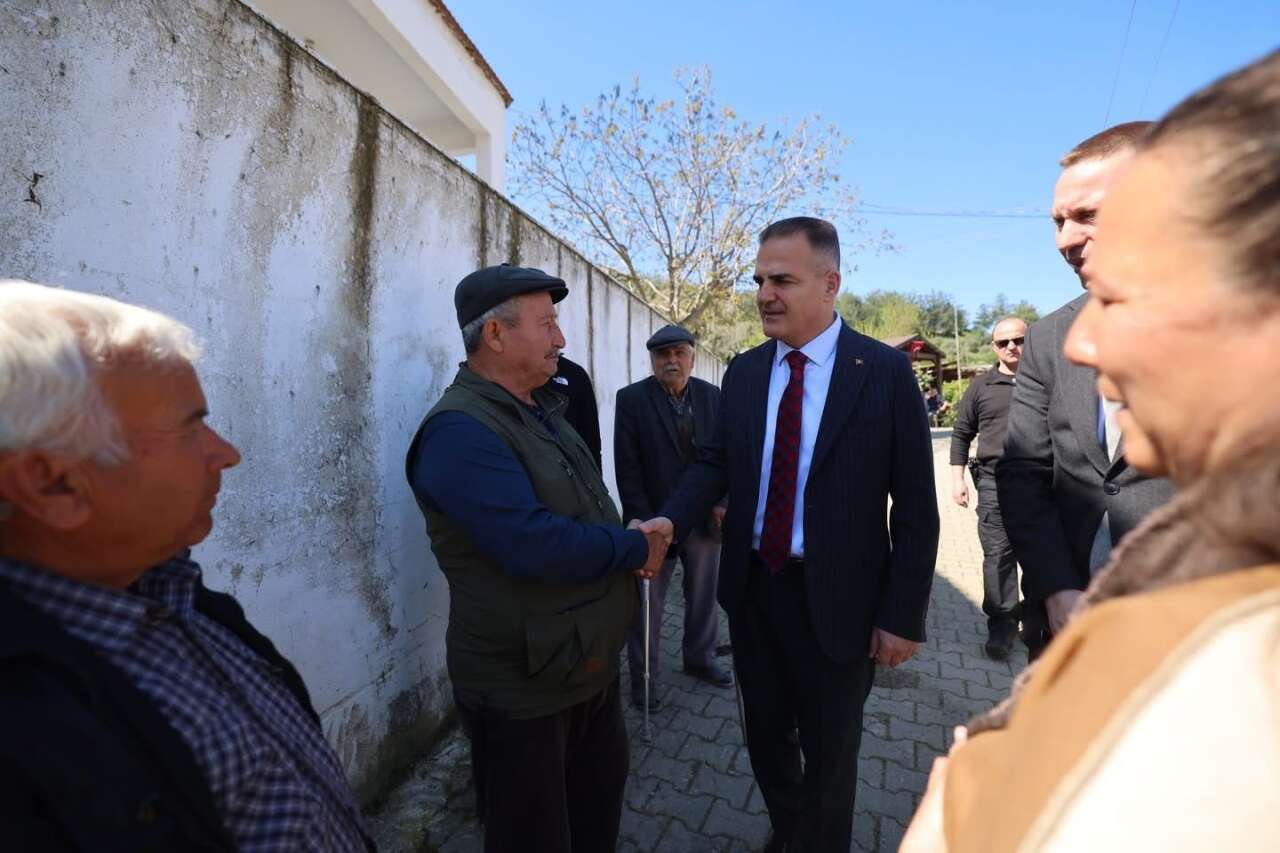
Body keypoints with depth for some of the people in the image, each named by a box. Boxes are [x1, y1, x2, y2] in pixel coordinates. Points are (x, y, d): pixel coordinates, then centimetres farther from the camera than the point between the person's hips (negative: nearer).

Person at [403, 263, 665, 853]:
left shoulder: (540, 410, 7)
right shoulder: (461, 430, -24)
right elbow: (533, 545, -33)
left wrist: (633, 545, -2)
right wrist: (637, 549, -19)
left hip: (589, 662, 9)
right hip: (523, 685, -8)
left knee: (602, 793, 28)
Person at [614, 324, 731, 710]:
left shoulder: (712, 396, 1)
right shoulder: (631, 399, -8)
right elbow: (627, 465, -10)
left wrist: (722, 503, -7)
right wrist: (644, 519, -13)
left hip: (704, 516, 4)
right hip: (654, 518, -3)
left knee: (704, 595, 19)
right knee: (647, 602, 9)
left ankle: (700, 658, 40)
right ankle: (643, 675, 27)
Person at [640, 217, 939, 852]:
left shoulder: (885, 371, -11)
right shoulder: (743, 372, 2)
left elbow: (915, 506, -9)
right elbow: (714, 462, 1)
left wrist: (902, 615, -10)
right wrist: (671, 521, -18)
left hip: (835, 599, -4)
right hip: (751, 587, 5)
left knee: (829, 755, 17)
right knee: (765, 738, 24)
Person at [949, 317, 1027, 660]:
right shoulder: (981, 386, 7)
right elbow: (962, 433, 10)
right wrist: (957, 477, 3)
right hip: (994, 483, 0)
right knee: (998, 554, 0)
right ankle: (1002, 624, 12)